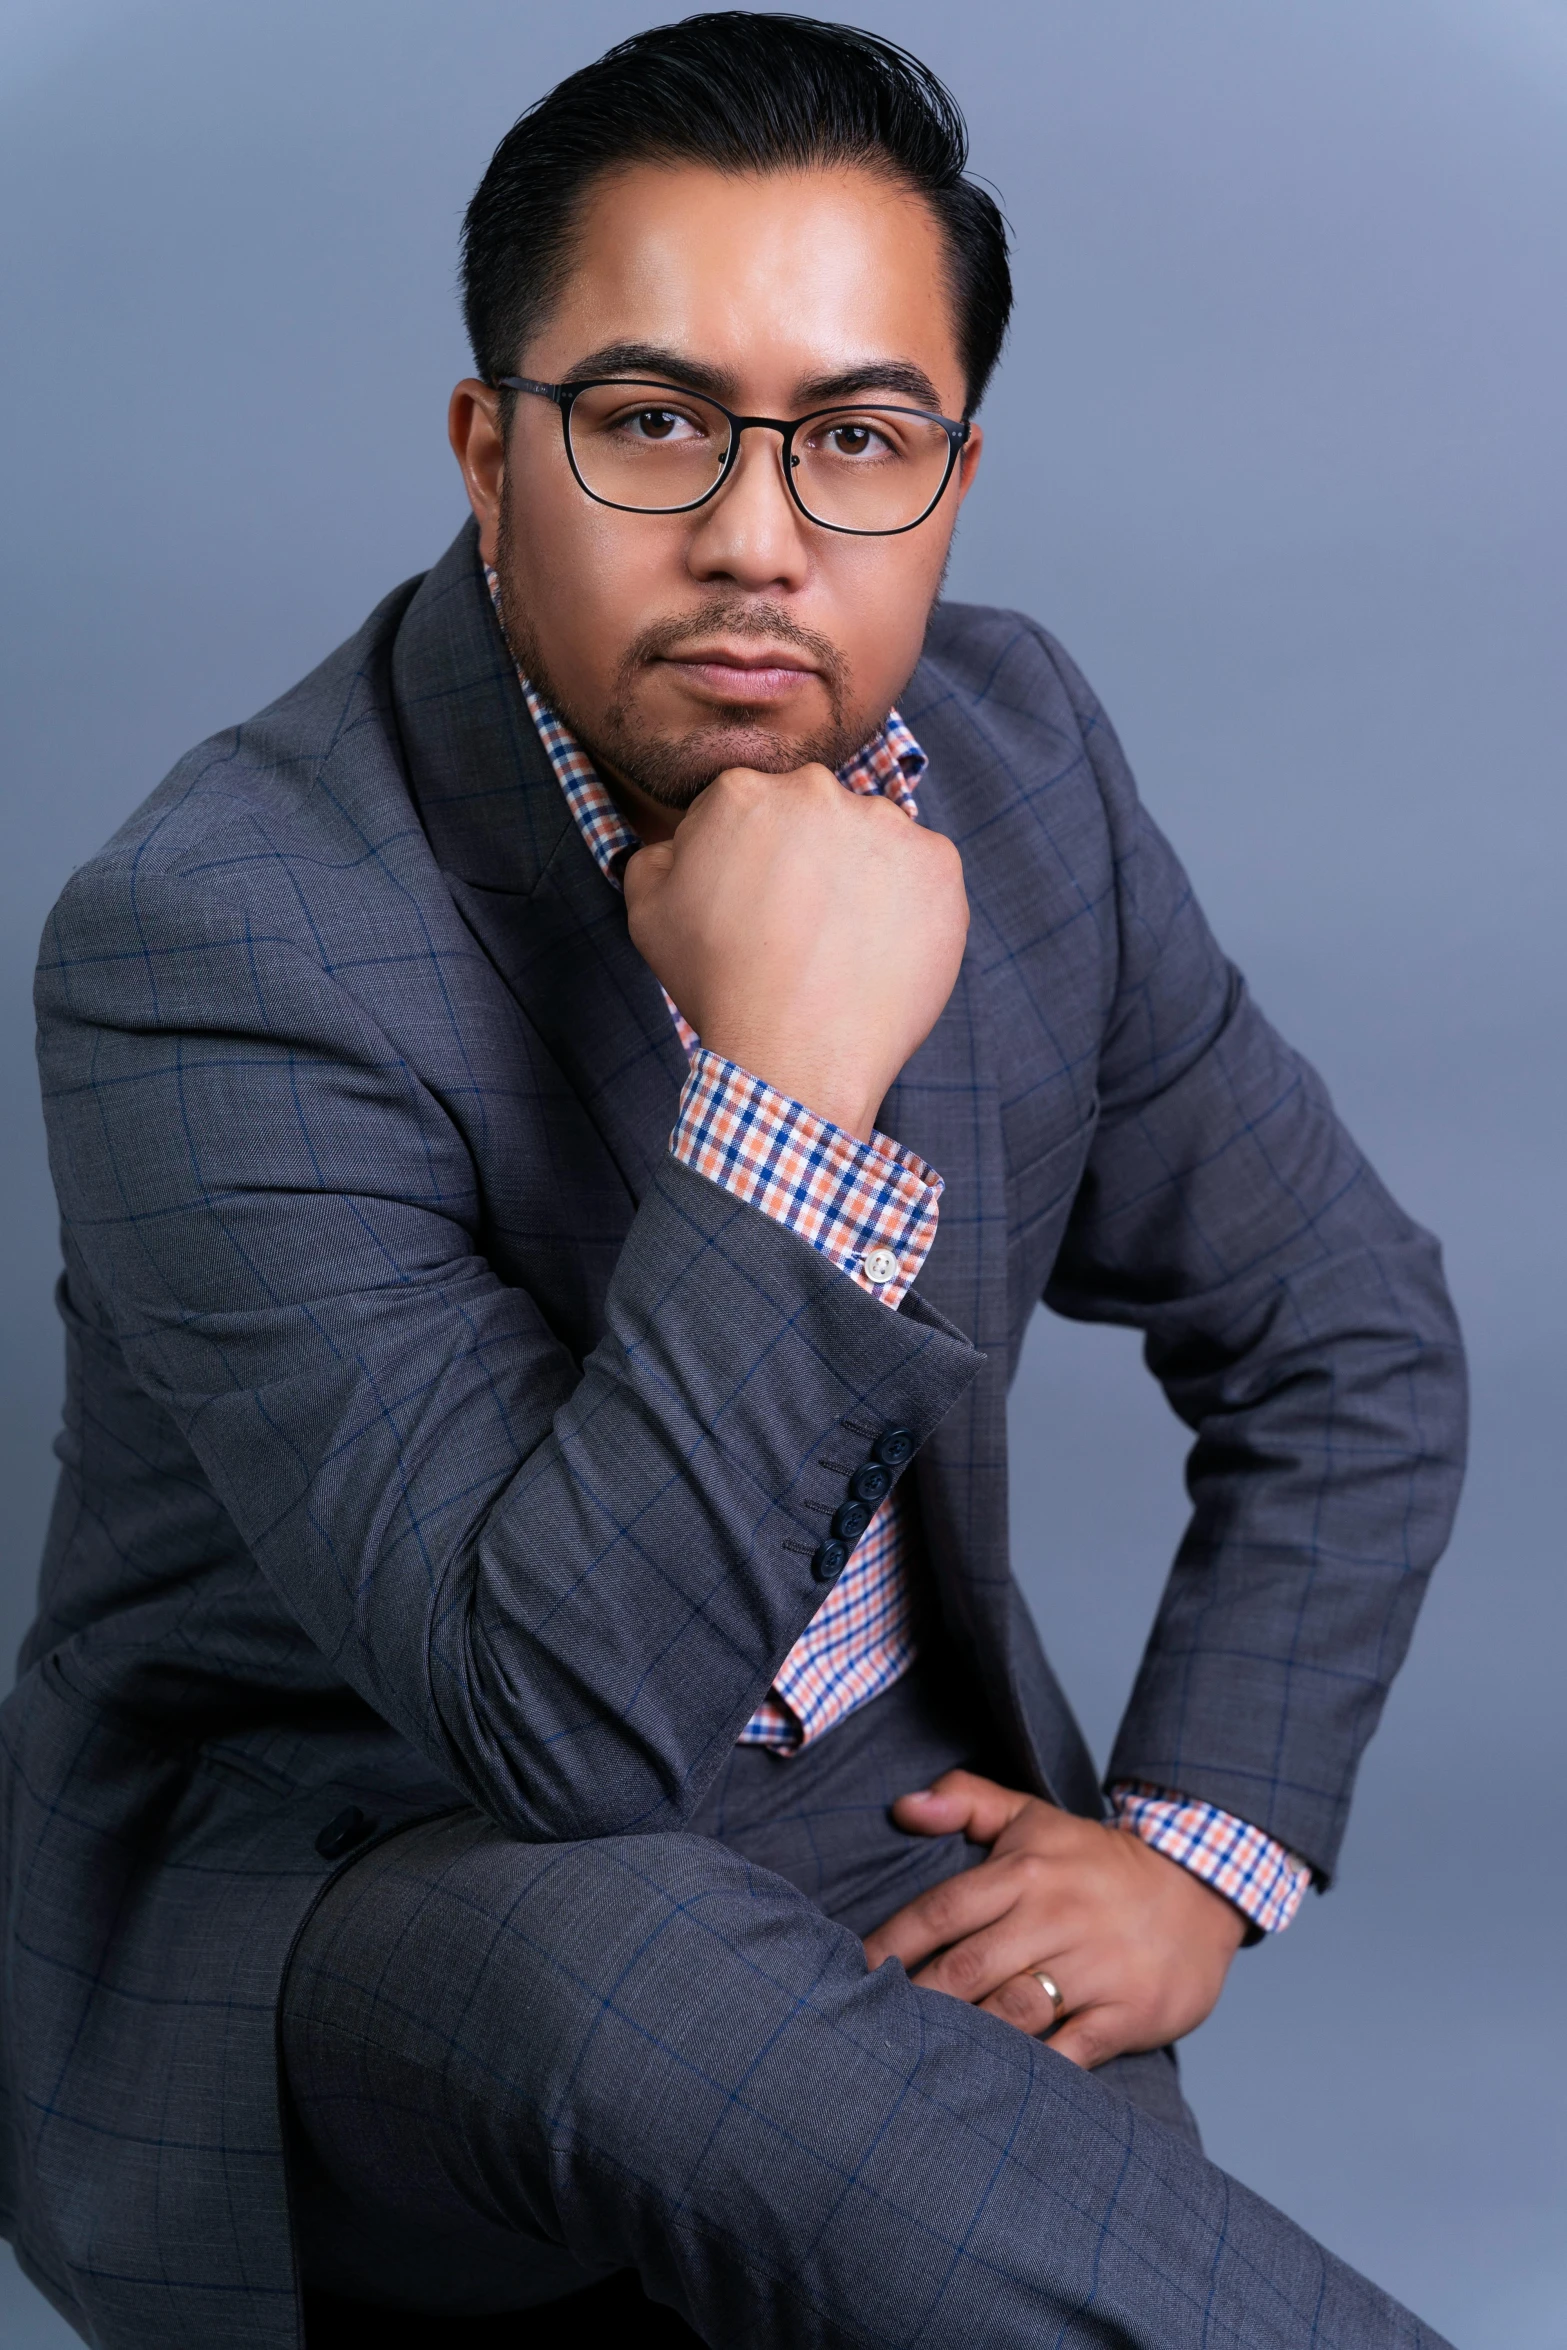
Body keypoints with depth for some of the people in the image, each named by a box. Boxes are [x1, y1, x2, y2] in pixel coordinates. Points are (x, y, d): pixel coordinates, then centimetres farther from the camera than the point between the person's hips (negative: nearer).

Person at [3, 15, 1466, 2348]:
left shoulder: (1010, 744, -2)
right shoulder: (211, 940, -22)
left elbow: (1349, 1335, 9)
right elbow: (565, 1727, -28)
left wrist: (1195, 1844, -3)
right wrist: (794, 1083, -35)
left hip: (889, 1814, 4)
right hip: (316, 1872, -3)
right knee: (597, 1953, -37)